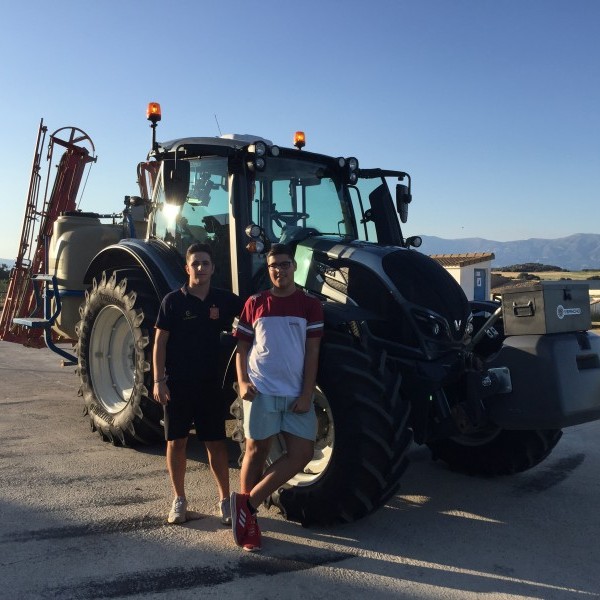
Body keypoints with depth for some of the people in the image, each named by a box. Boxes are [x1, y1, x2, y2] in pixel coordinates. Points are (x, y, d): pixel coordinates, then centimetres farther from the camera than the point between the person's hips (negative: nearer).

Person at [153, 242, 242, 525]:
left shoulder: (224, 299, 1)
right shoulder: (173, 300, -4)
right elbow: (159, 343, -3)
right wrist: (158, 380, -10)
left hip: (209, 382, 1)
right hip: (176, 382, -1)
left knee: (215, 441, 4)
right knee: (176, 441, 7)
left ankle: (225, 500, 16)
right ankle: (179, 499, 22)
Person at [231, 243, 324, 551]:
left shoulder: (310, 305, 3)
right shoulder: (255, 303, 4)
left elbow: (312, 352, 0)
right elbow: (242, 347, 7)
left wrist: (306, 394, -7)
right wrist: (242, 381, -8)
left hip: (296, 393, 2)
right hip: (261, 390, -1)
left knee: (302, 453, -2)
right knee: (256, 451, 5)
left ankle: (247, 503, 10)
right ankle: (248, 516, 21)